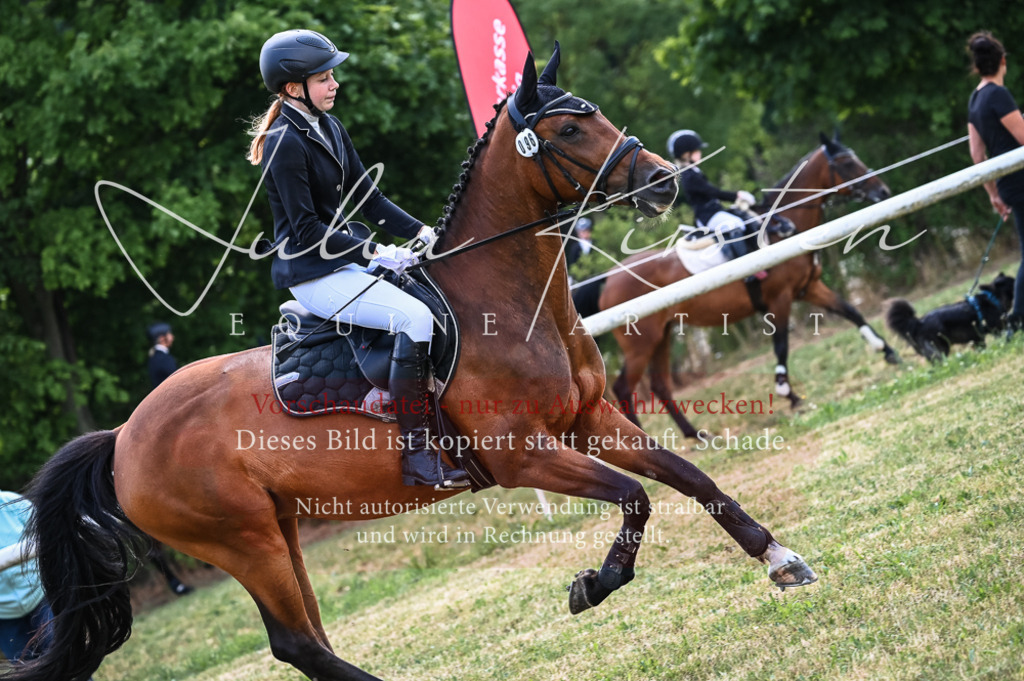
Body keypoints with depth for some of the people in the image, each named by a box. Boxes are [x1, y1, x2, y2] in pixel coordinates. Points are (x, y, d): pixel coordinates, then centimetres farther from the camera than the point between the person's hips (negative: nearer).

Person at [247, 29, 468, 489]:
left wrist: (420, 232, 1)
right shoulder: (286, 144, -16)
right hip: (313, 273, -10)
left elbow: (369, 198, 14)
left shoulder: (329, 130, 11)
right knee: (415, 316, -26)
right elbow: (308, 231, -18)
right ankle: (417, 454, -25)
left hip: (350, 257, 10)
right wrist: (375, 253, -20)